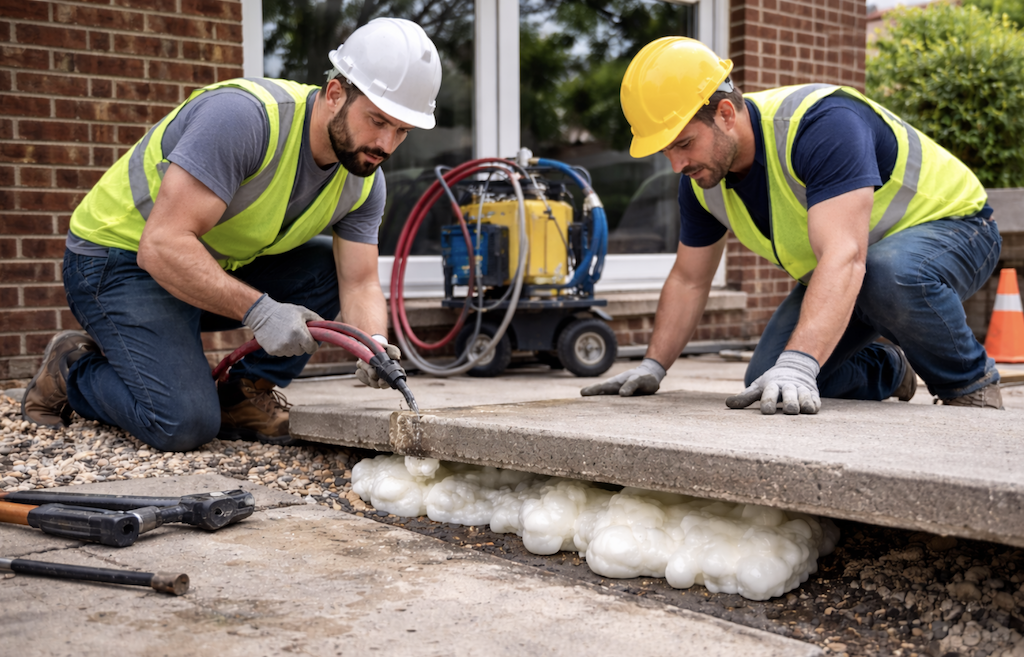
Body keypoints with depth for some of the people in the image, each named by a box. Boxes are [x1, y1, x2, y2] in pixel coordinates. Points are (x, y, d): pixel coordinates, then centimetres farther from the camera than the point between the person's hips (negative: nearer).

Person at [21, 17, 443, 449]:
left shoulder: (363, 182, -7)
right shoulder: (244, 114, -31)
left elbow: (360, 285, -8)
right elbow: (162, 245, -33)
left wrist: (374, 344, -30)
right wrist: (257, 309, -39)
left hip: (220, 265, 7)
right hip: (123, 256, -7)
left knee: (332, 268, -10)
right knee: (186, 424, -22)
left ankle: (244, 395, -1)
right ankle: (72, 369, 6)